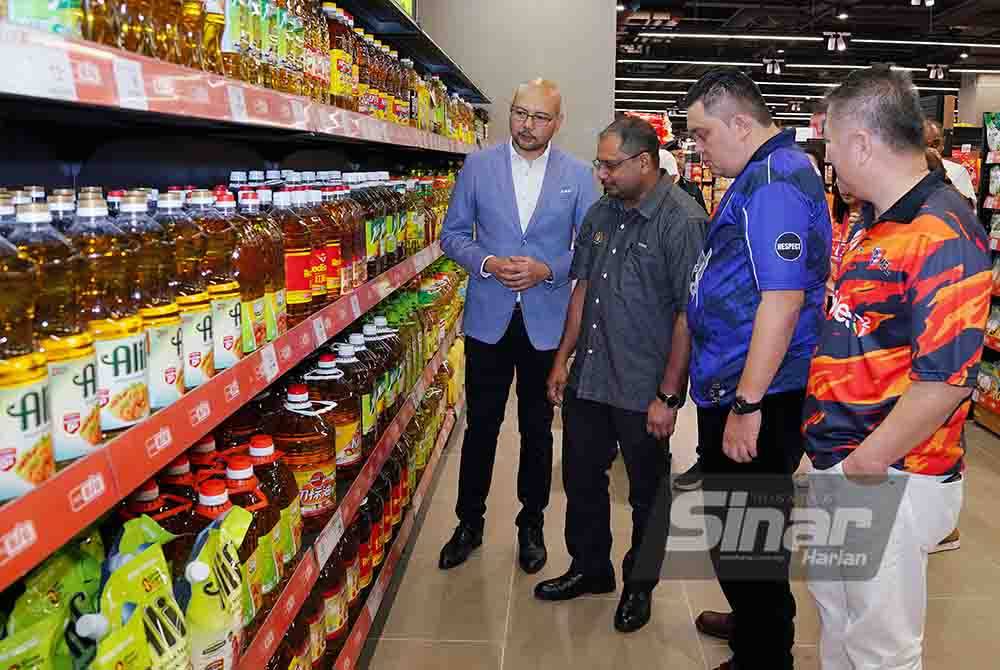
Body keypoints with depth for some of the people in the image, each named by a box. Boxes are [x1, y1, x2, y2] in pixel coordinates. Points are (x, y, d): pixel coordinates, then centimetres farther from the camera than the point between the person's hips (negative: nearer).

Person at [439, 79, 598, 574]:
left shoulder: (578, 175, 0)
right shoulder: (478, 166, 1)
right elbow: (452, 234, 4)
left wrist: (547, 269, -15)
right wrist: (486, 263, -14)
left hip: (547, 322, 0)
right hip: (488, 318, 0)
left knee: (537, 428, 12)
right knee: (481, 425, 9)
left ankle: (531, 525, 30)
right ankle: (469, 523, 27)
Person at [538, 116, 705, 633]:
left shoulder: (682, 222, -16)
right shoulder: (601, 213, 7)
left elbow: (689, 315, -17)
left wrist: (668, 396, -17)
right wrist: (562, 358, 10)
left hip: (644, 390, -7)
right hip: (587, 378, 7)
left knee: (648, 493, 13)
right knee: (582, 480, 18)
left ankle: (640, 585, 34)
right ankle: (590, 569, 40)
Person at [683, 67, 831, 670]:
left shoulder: (774, 181, -19)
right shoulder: (768, 172, 14)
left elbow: (782, 300, -27)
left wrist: (747, 404, -25)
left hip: (756, 397, -11)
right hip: (738, 389, 11)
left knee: (746, 536, 4)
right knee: (736, 526, 25)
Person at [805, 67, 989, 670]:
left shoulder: (942, 236, -20)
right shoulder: (873, 223, 11)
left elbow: (944, 381, -25)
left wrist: (861, 469, -20)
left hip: (888, 480, -9)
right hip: (839, 463, 9)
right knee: (834, 619, 25)